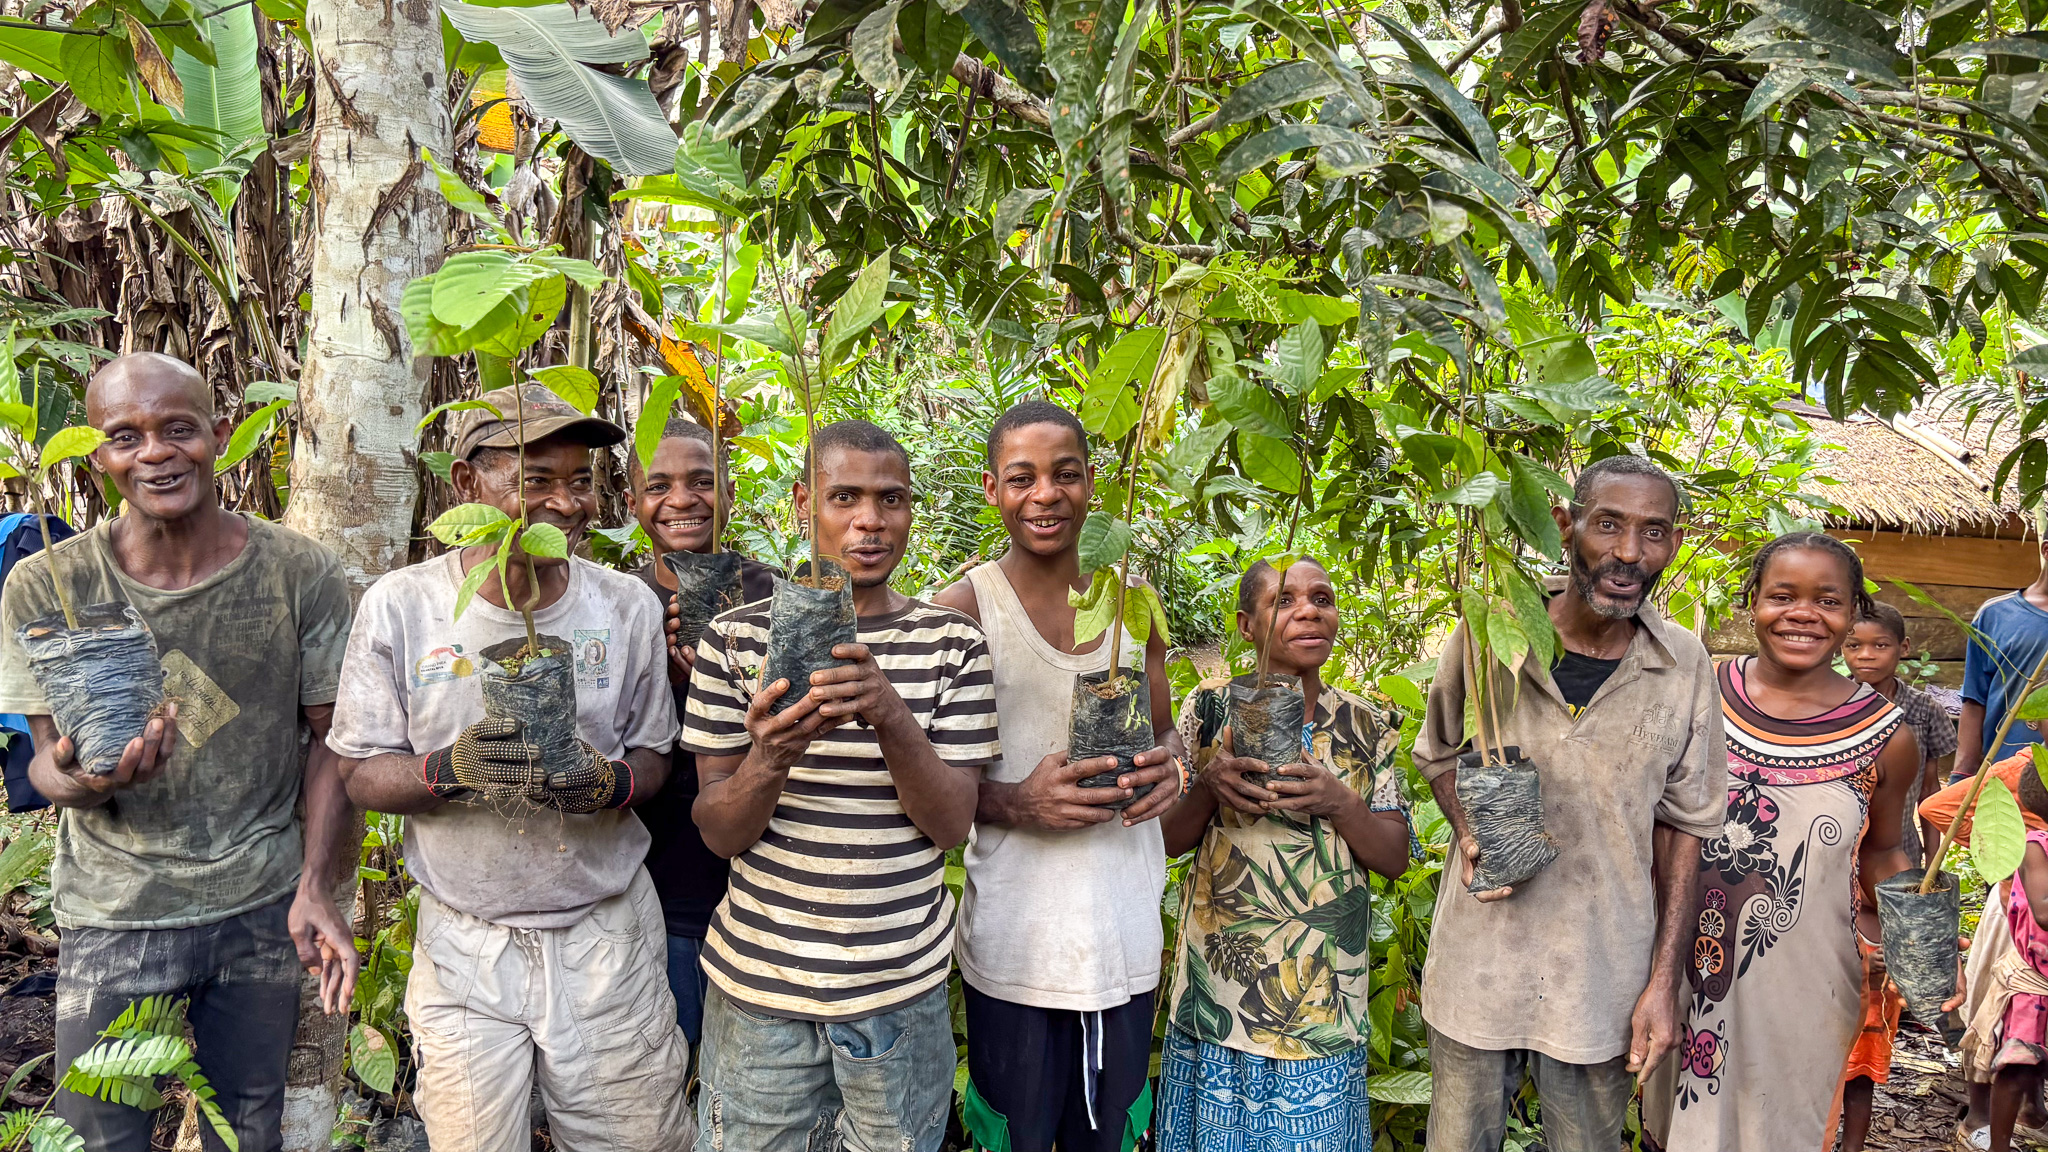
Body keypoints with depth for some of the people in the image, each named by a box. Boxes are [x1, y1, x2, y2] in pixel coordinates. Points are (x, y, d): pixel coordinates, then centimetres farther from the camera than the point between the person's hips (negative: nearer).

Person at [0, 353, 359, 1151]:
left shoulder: (300, 573, -8)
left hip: (263, 907, 1)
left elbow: (330, 740, 0)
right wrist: (80, 778, -26)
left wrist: (316, 888, -10)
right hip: (114, 915, 0)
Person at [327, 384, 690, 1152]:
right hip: (464, 944, -1)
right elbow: (362, 772, -3)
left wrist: (613, 782, -18)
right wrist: (451, 768, -24)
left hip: (605, 935, 1)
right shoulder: (400, 605, -7)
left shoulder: (627, 606, -3)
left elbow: (652, 755, 5)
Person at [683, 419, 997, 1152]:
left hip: (901, 987, 0)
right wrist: (769, 759, -26)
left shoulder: (951, 645, -3)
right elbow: (719, 833, -4)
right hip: (759, 982, 0)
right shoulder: (736, 638, -3)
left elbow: (952, 824, -8)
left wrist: (892, 719, -26)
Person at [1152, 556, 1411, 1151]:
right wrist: (1210, 788, -19)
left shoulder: (1368, 726, 3)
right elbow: (1165, 840, 2)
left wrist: (1336, 802, -18)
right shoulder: (1211, 708, -1)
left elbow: (1394, 858, 1)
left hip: (1324, 987, 1)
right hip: (1220, 976, -1)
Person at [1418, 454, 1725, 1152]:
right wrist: (1469, 830, -9)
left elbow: (1683, 825, 2)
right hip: (1477, 963, 0)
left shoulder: (1684, 666, -6)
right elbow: (1439, 753, 11)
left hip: (1602, 982, 0)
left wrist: (1664, 982, 0)